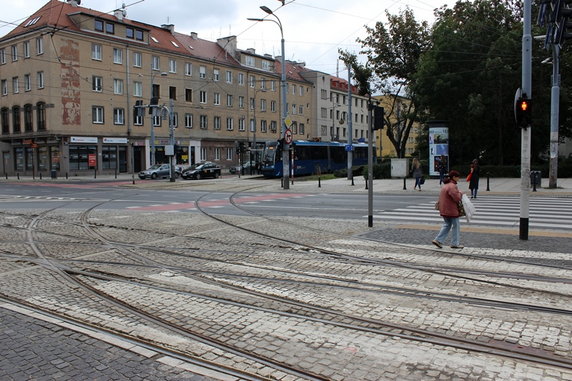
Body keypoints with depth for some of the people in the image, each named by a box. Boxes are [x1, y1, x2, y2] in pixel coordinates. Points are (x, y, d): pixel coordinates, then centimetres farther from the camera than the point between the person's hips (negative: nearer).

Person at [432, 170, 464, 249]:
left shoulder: (445, 185, 12)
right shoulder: (452, 186, -20)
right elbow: (457, 198, -25)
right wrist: (460, 193, -4)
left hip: (444, 209, 9)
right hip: (451, 210, -9)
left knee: (447, 225, 17)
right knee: (456, 226, 5)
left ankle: (438, 240, 10)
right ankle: (455, 243, 13)